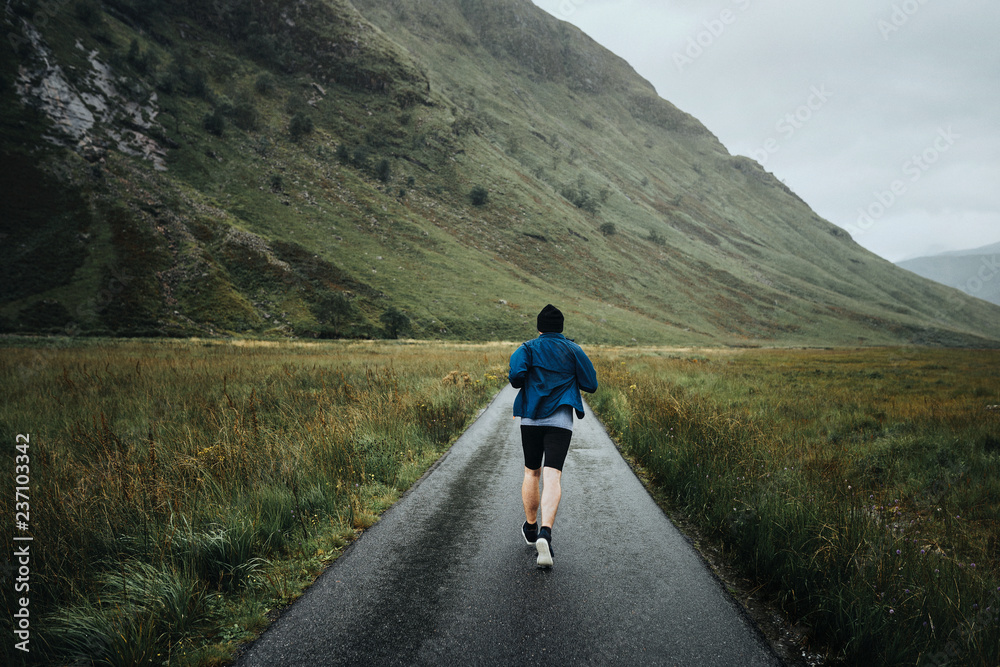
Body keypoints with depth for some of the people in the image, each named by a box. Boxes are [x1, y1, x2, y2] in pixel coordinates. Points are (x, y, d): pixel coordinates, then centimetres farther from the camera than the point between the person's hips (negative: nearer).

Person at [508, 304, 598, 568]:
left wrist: (522, 383, 11)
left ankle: (531, 528, 31)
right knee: (552, 477, -9)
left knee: (531, 472, 18)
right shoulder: (573, 350, 7)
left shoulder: (529, 347, 6)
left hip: (531, 417, 1)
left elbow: (516, 374, -12)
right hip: (560, 420, -1)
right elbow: (591, 385, 5)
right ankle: (545, 533, -28)